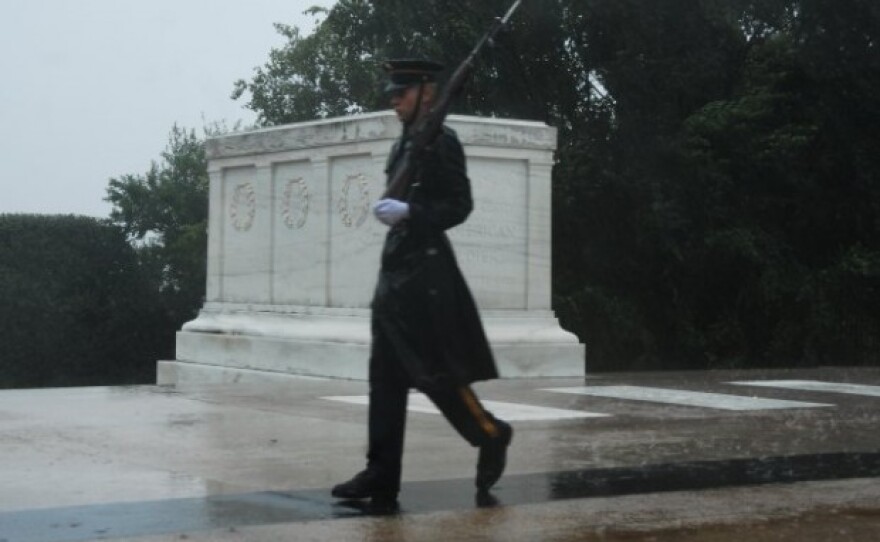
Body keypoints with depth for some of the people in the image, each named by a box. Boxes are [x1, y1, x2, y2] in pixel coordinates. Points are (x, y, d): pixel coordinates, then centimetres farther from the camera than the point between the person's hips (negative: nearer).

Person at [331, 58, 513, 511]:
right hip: (395, 269, 9)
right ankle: (381, 476, 5)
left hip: (425, 271, -8)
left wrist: (408, 212, -22)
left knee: (436, 372, -3)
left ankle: (491, 436, 19)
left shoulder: (441, 142, -8)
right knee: (386, 377, 4)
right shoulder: (404, 144, 16)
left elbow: (460, 205, -13)